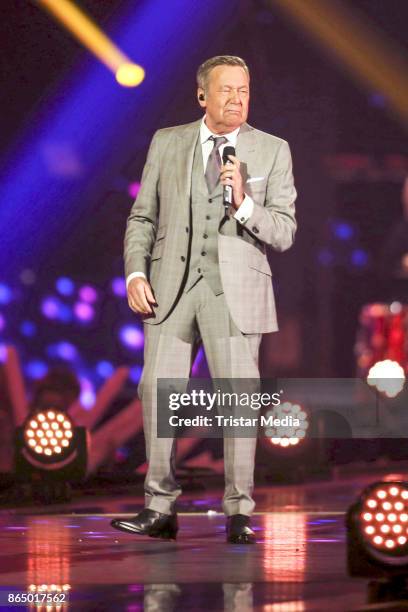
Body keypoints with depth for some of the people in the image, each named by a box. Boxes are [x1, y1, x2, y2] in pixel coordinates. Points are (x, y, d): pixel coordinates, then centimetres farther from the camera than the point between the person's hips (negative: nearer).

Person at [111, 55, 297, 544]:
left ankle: (238, 515, 4)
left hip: (235, 289, -2)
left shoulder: (272, 151, 4)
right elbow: (142, 216, 12)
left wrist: (244, 205, -17)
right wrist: (135, 272, -2)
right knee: (157, 393, 0)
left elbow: (284, 232, 0)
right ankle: (160, 510, 7)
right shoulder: (167, 143, 10)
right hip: (171, 287, 2)